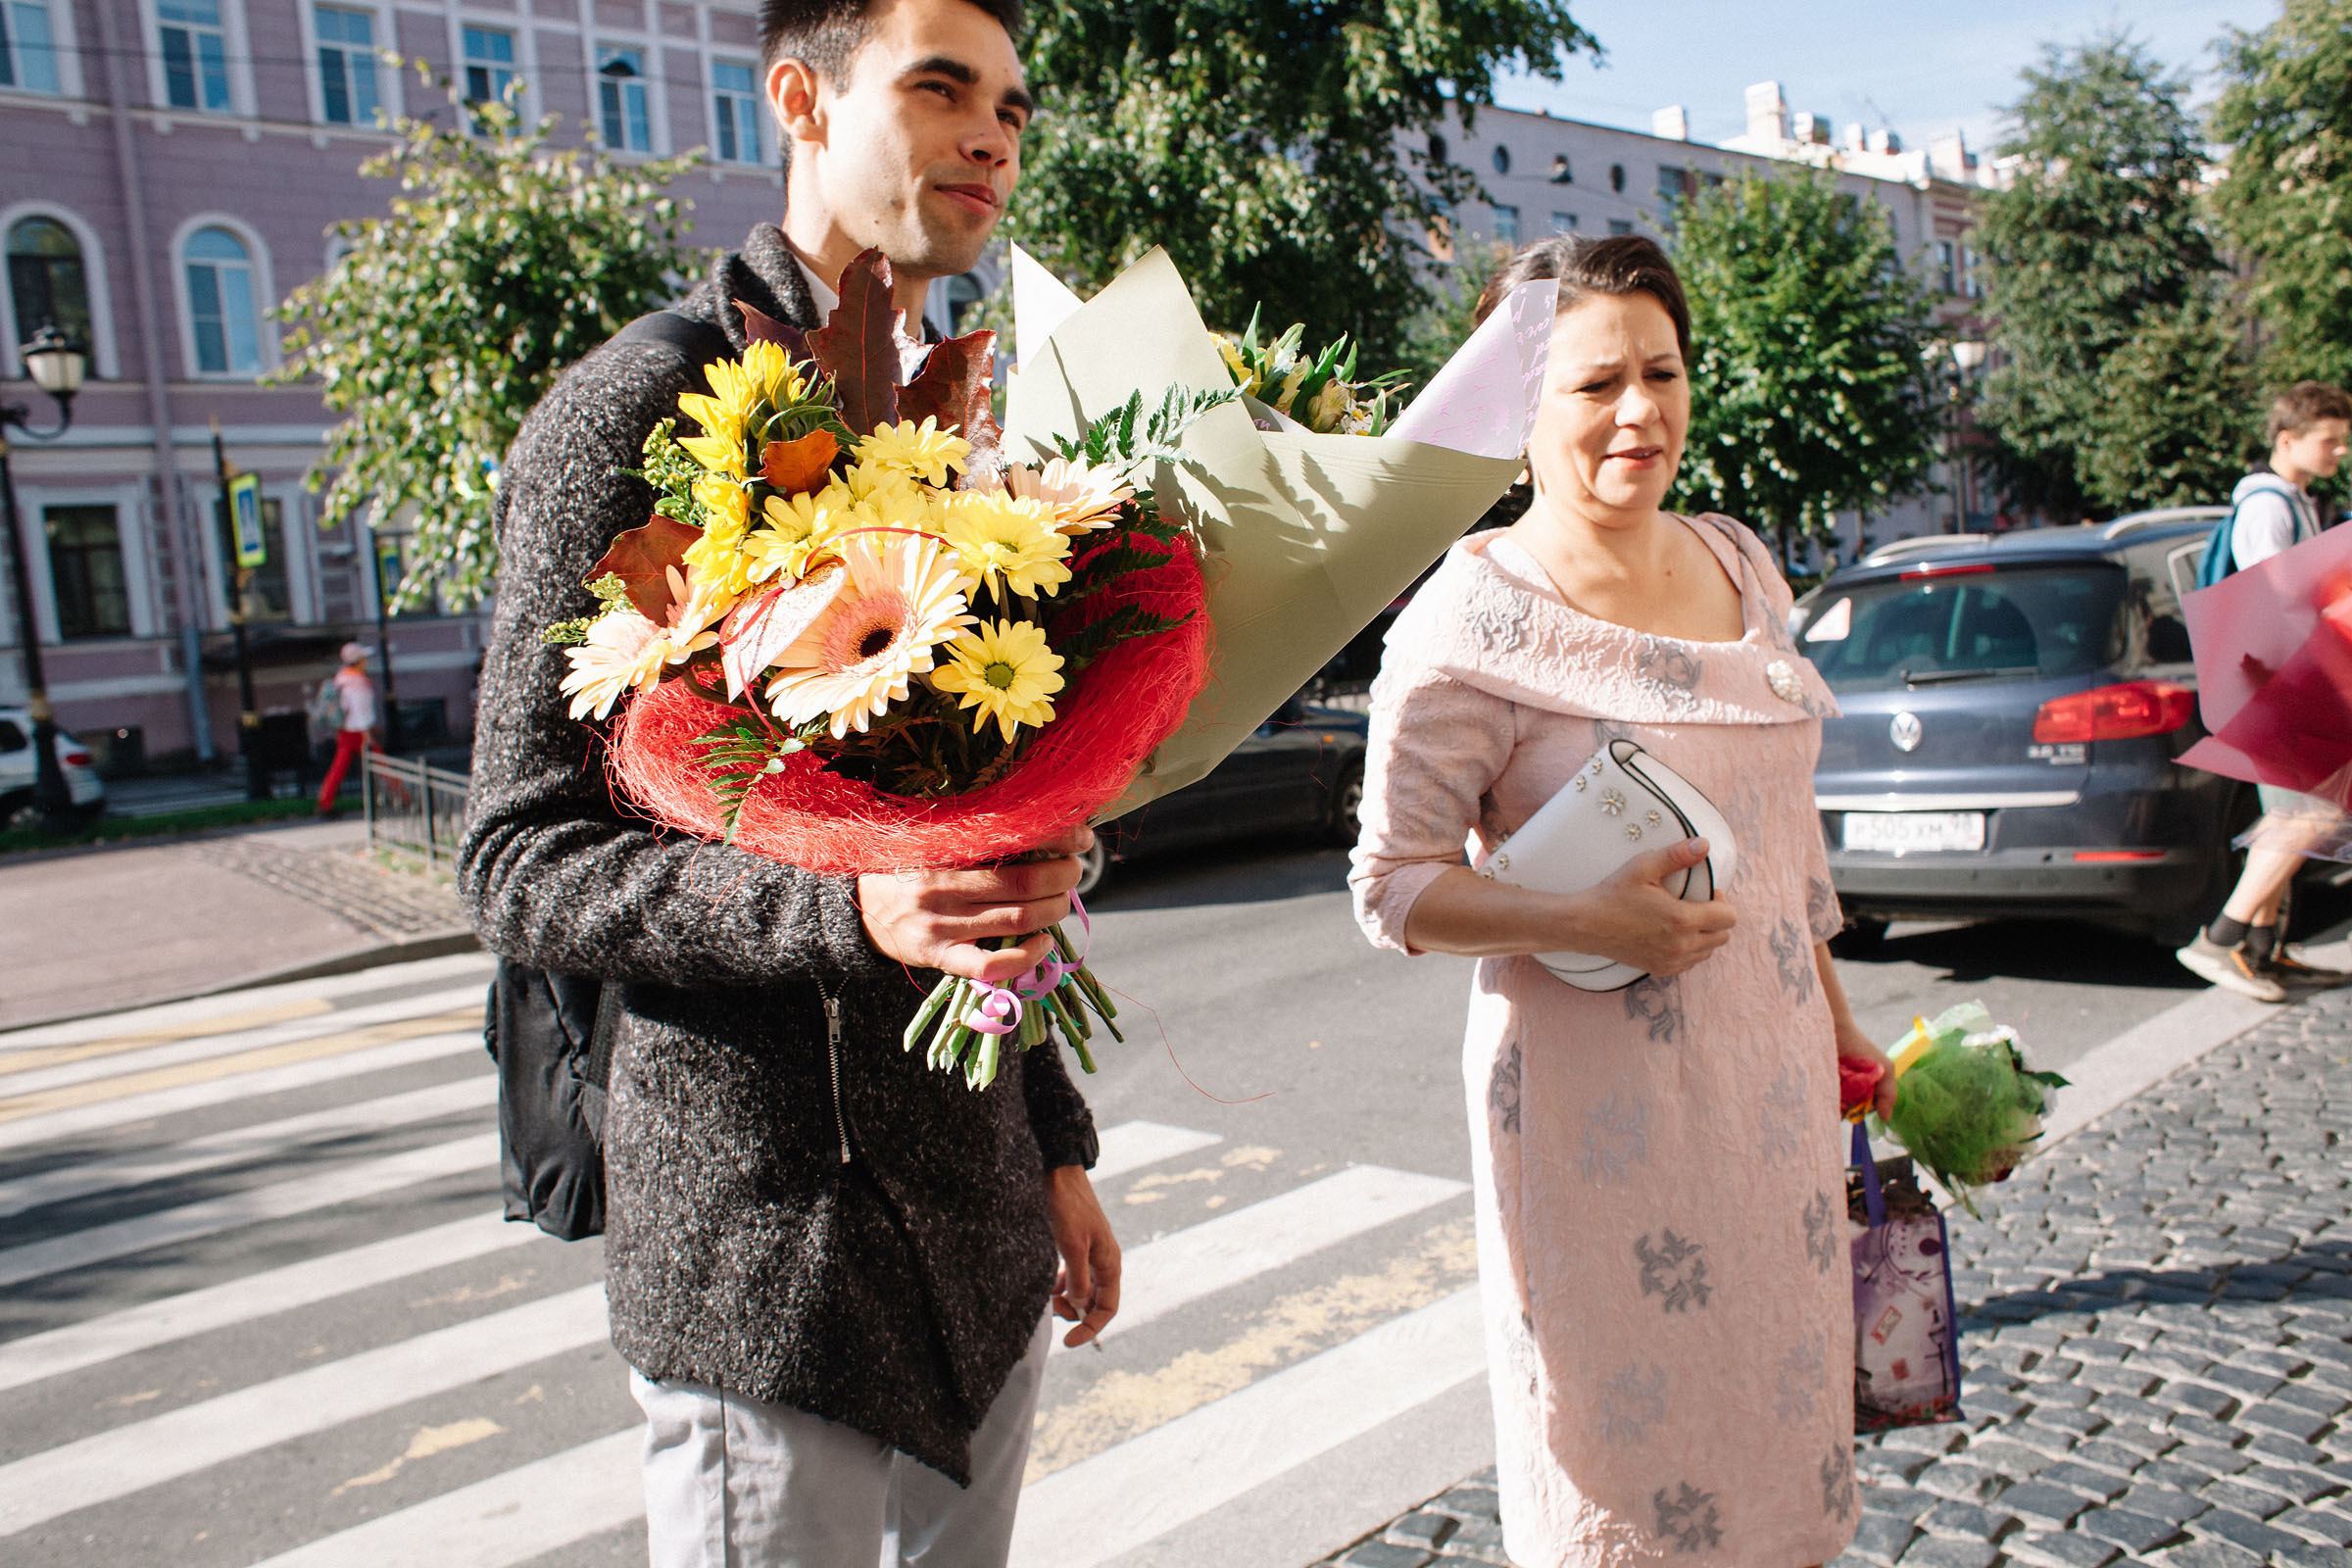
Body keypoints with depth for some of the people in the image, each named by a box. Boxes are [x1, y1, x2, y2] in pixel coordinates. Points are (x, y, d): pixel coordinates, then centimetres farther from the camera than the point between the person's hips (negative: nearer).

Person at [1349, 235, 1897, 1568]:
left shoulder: (1741, 564, 6)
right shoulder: (1471, 622, -15)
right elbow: (1393, 887, -12)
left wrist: (1836, 1016, 19)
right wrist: (1588, 925, -24)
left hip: (1772, 1069, 6)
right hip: (1598, 1096, -6)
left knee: (1780, 1413, 18)